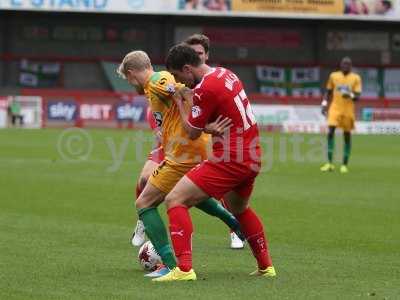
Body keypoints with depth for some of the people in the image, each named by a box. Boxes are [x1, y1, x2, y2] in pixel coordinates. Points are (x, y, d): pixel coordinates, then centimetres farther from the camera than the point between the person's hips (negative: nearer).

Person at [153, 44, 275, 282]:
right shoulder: (226, 74, 10)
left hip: (230, 161, -9)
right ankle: (266, 266, 37)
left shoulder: (205, 88, -16)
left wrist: (181, 103, 6)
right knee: (240, 209, 32)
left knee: (175, 200, -8)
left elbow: (193, 132, -8)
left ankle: (184, 269, -17)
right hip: (253, 158, 9)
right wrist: (190, 98, 14)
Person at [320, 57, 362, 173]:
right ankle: (330, 163, -11)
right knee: (330, 132, -14)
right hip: (335, 108, 1)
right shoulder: (333, 76, 7)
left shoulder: (356, 78, 2)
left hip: (348, 110, -1)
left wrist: (351, 95, -24)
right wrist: (324, 103, 3)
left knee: (347, 135, 4)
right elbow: (328, 92, 16)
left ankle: (345, 165, 13)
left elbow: (357, 96, -3)